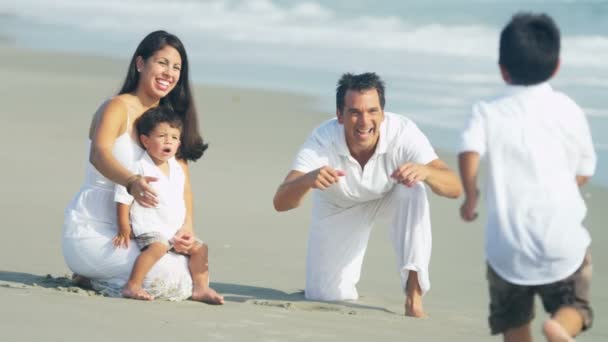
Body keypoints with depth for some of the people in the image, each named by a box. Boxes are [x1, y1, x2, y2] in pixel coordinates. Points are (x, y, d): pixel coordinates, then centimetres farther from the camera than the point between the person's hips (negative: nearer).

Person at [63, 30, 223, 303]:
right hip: (90, 231, -8)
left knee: (194, 276, -12)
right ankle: (91, 278, -3)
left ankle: (99, 277, 5)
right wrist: (131, 182, -53)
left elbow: (182, 181, 3)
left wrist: (187, 229, -17)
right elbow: (99, 154, -31)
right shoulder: (118, 107, -10)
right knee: (169, 277, -27)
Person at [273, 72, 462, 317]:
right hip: (339, 207, 0)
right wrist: (307, 180, -64)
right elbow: (280, 202, -41)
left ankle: (414, 292, -26)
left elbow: (454, 188, -42)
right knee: (325, 296, -4)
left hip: (389, 196, 0)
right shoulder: (322, 140, -36)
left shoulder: (403, 132, -36)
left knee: (412, 193, -35)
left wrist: (425, 171, -65)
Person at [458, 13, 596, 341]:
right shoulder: (569, 111, 2)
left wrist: (470, 196, -2)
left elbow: (469, 155, -19)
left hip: (508, 245, 0)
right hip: (563, 241, 0)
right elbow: (583, 172, 9)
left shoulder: (488, 112, -2)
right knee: (575, 306, 16)